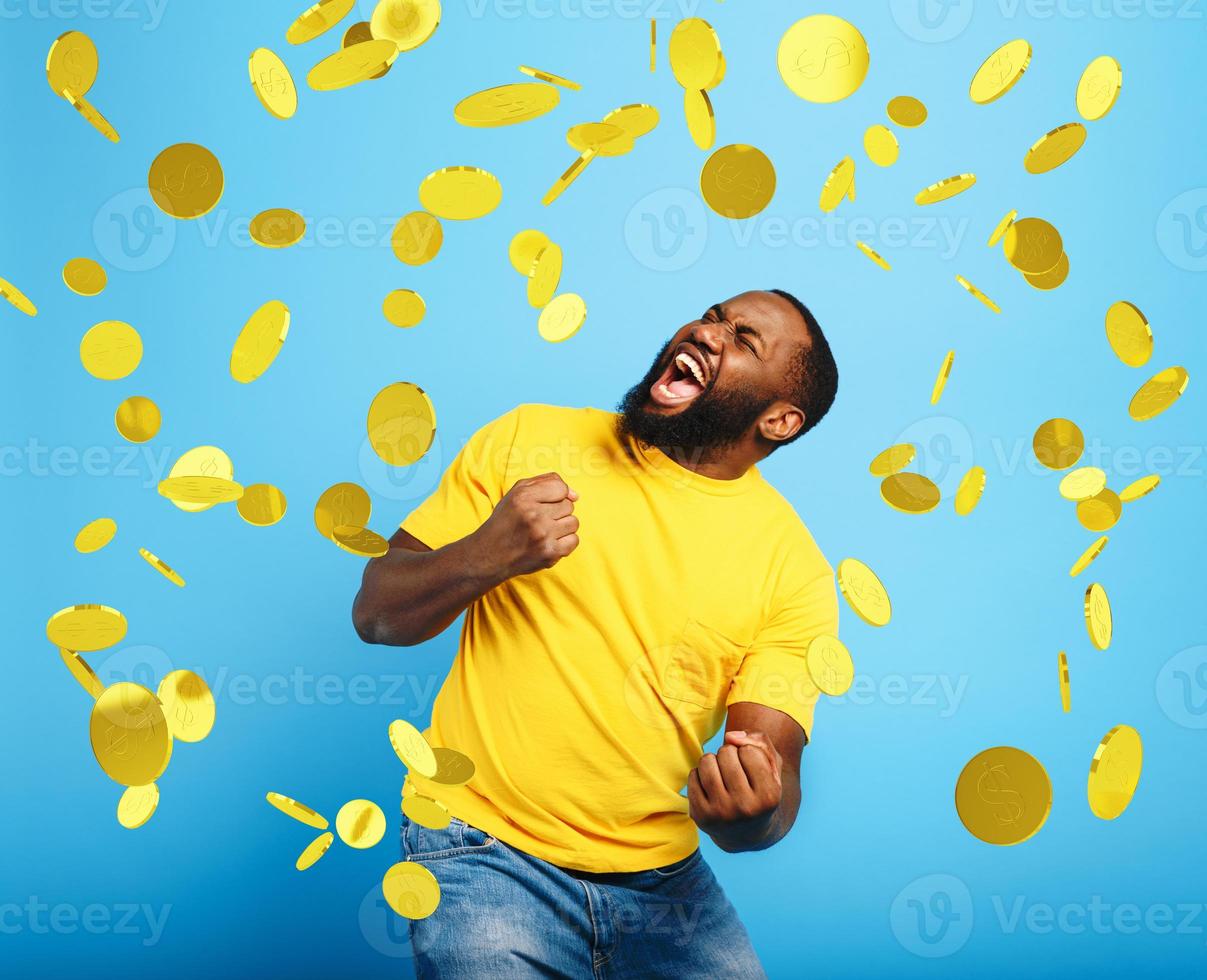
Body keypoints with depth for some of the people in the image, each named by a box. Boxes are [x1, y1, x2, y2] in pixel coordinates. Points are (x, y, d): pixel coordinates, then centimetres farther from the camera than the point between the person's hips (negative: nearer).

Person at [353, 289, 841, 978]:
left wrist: (752, 815, -27)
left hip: (665, 879, 2)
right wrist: (485, 555, -19)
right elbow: (376, 615, 0)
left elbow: (777, 762, -5)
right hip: (489, 852, -1)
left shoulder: (794, 566, -1)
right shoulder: (529, 441, 0)